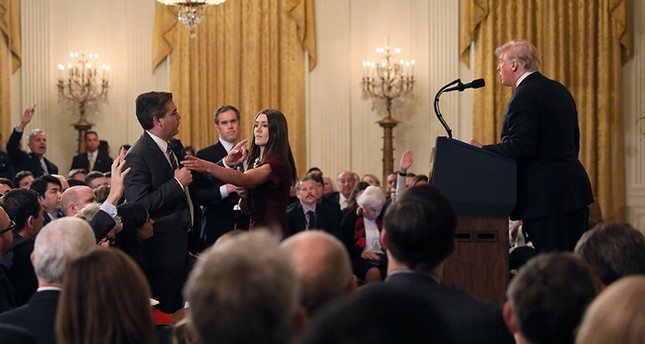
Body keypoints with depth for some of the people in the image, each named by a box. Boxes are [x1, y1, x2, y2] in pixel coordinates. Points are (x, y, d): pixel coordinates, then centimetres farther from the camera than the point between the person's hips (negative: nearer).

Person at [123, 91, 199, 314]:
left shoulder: (175, 147, 10)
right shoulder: (137, 157, -18)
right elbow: (138, 205, -25)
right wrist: (177, 183, -22)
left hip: (183, 244, 9)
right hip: (162, 251, -9)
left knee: (178, 310, 15)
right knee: (163, 314, -1)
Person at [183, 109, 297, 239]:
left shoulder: (278, 163, -13)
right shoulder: (255, 161, 15)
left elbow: (245, 179, -30)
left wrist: (208, 167, -41)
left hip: (272, 233, -8)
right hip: (255, 229, 8)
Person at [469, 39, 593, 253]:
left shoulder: (525, 95, -13)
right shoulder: (560, 90, 16)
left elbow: (521, 145, -21)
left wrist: (483, 150, -11)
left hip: (545, 195, -9)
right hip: (575, 186, 9)